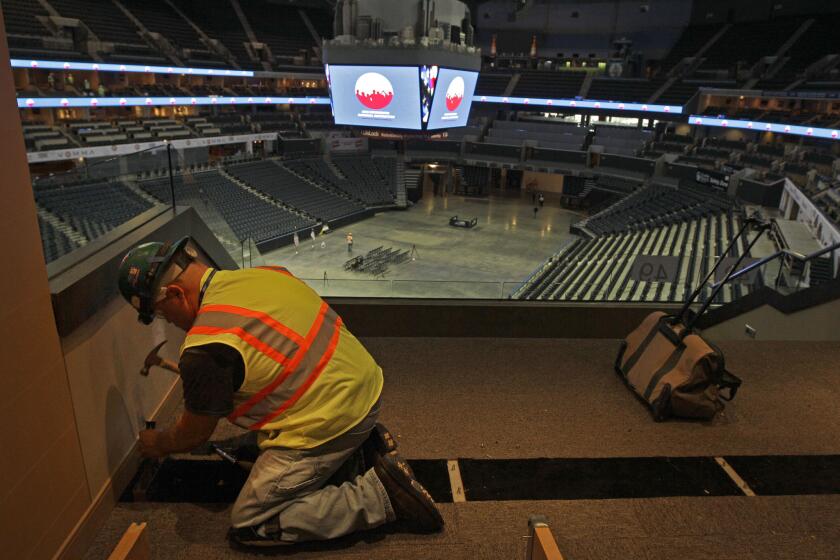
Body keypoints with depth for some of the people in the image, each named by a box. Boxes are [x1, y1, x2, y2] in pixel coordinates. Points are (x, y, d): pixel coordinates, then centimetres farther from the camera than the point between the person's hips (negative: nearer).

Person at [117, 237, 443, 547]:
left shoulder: (206, 348, -19)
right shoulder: (265, 272, 2)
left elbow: (195, 434, -2)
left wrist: (157, 445, 21)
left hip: (329, 426, -9)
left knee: (247, 526, 7)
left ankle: (380, 495, -2)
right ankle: (362, 449, 17)